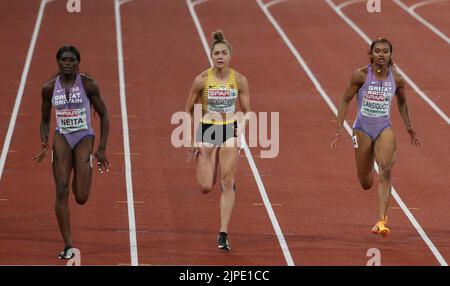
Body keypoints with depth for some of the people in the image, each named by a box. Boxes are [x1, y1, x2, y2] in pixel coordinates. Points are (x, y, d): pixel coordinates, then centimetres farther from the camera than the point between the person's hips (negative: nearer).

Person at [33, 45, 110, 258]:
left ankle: (80, 175, 33)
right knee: (61, 191, -11)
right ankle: (68, 246, -6)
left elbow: (103, 115, 0)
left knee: (81, 198, -7)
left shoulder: (88, 85, -7)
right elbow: (45, 120, 11)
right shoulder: (49, 88, -1)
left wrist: (102, 148, -5)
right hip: (62, 139, 2)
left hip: (84, 138, -2)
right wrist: (44, 145, -6)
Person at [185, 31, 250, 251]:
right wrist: (192, 140, -4)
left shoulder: (239, 80, -6)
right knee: (206, 187, -3)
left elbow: (246, 111, 5)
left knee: (227, 184, -6)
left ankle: (223, 234, -1)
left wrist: (240, 129, -13)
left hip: (229, 132, 0)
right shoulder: (202, 80, -9)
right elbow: (189, 111, 1)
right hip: (206, 132, 0)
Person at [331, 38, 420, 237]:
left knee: (385, 171, -25)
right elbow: (346, 100, -1)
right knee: (366, 184, 8)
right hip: (363, 129, 0)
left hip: (384, 129, 0)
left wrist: (409, 127, 15)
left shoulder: (397, 79, -2)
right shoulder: (360, 75, -9)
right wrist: (340, 127, -7)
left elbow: (402, 103, 17)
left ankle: (381, 221, -30)